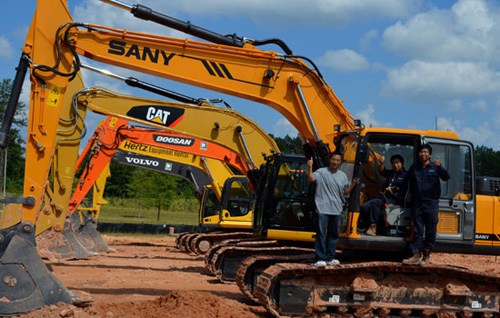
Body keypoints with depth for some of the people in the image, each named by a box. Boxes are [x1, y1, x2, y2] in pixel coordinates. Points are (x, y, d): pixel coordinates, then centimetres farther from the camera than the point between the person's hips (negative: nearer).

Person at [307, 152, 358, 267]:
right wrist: (310, 167, -31)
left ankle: (330, 258, 21)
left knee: (333, 234, 12)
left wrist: (353, 184, -1)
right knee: (321, 233, -8)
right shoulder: (321, 172, -4)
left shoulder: (342, 175, 12)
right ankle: (320, 258, -6)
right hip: (323, 209, -6)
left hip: (336, 209, 6)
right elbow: (311, 179, -19)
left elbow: (345, 191, 15)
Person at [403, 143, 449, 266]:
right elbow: (409, 183, 20)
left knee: (431, 230, 1)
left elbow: (446, 177, -15)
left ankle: (426, 256, 10)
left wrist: (440, 167, -32)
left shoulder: (435, 167, 1)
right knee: (417, 230, 1)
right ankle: (416, 255, 2)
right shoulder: (414, 167, 10)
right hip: (418, 203, 3)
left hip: (431, 203, -2)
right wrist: (411, 195, 10)